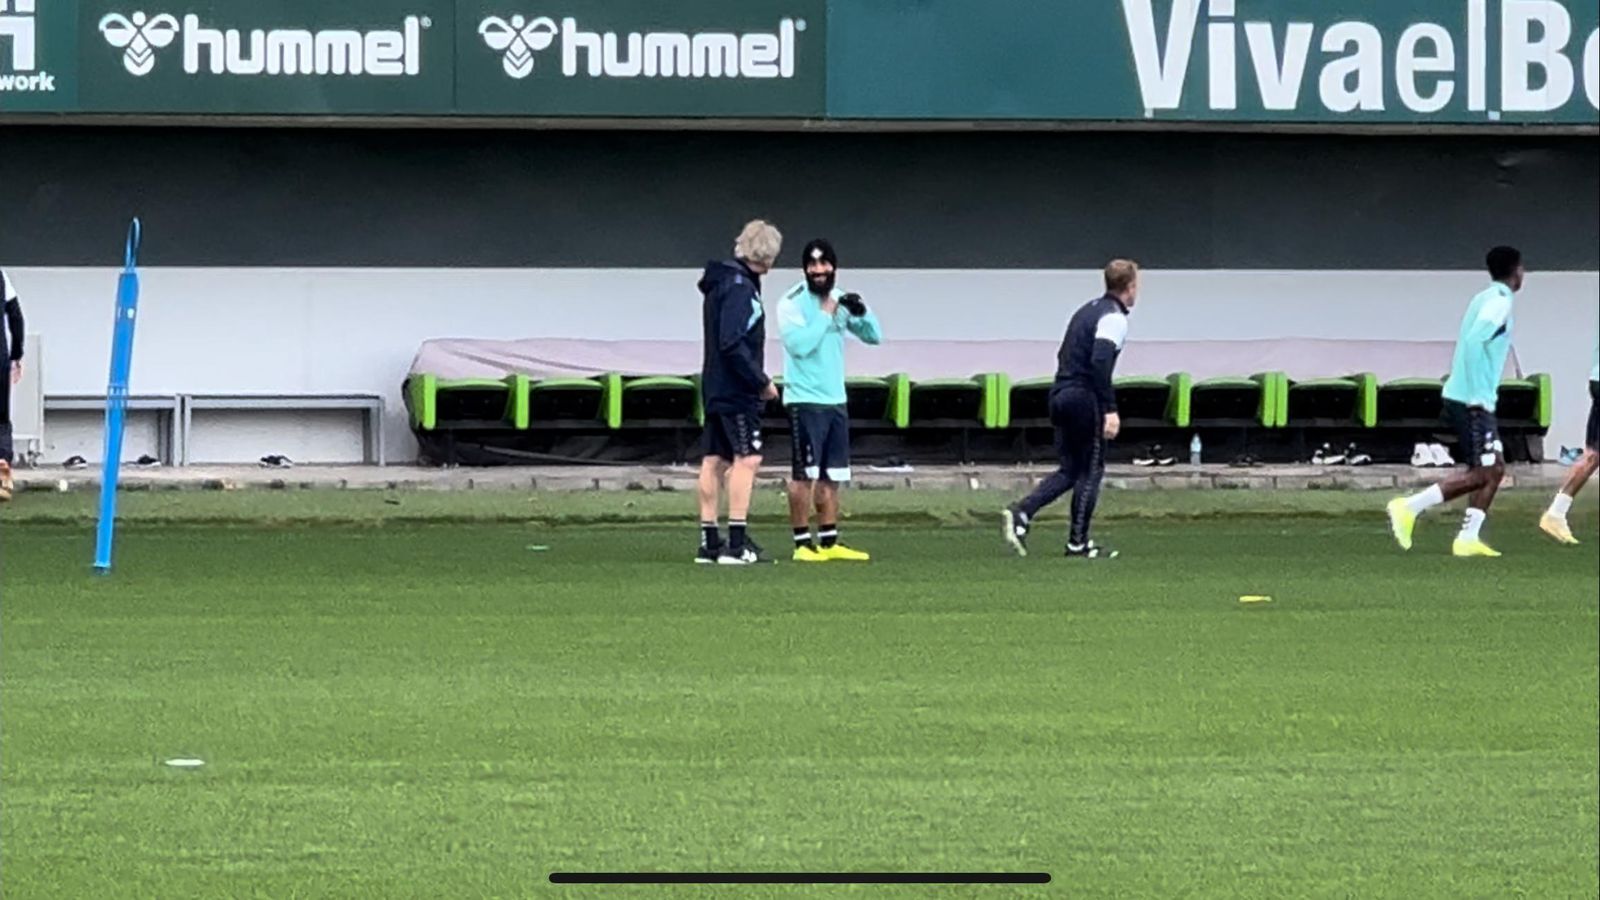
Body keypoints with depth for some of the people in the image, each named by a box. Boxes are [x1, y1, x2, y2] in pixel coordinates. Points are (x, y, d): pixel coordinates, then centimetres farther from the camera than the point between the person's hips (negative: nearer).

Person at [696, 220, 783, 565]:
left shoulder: (721, 283, 15)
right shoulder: (739, 287, -15)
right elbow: (733, 343, -23)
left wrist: (757, 380, 18)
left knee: (715, 460, 9)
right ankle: (737, 543, -12)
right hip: (736, 391, -10)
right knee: (747, 459, -9)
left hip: (715, 388, 10)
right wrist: (762, 382, -16)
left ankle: (709, 542, 12)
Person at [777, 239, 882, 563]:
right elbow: (800, 344, -21)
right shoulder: (793, 303, -8)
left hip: (835, 400, 7)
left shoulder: (838, 300, 11)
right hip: (805, 400, -7)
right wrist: (826, 314, -17)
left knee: (832, 476, 9)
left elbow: (874, 336, 10)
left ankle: (829, 542, 15)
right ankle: (803, 542, -3)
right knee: (804, 474, -6)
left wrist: (861, 312, -9)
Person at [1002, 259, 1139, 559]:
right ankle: (1078, 543, 5)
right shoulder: (1114, 318, -10)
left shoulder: (1089, 310, 18)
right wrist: (1110, 410, -25)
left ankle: (1021, 514, -3)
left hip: (1060, 396, 8)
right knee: (1091, 470, 2)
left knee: (1070, 470, 12)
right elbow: (1100, 362, -23)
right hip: (1084, 399, -8)